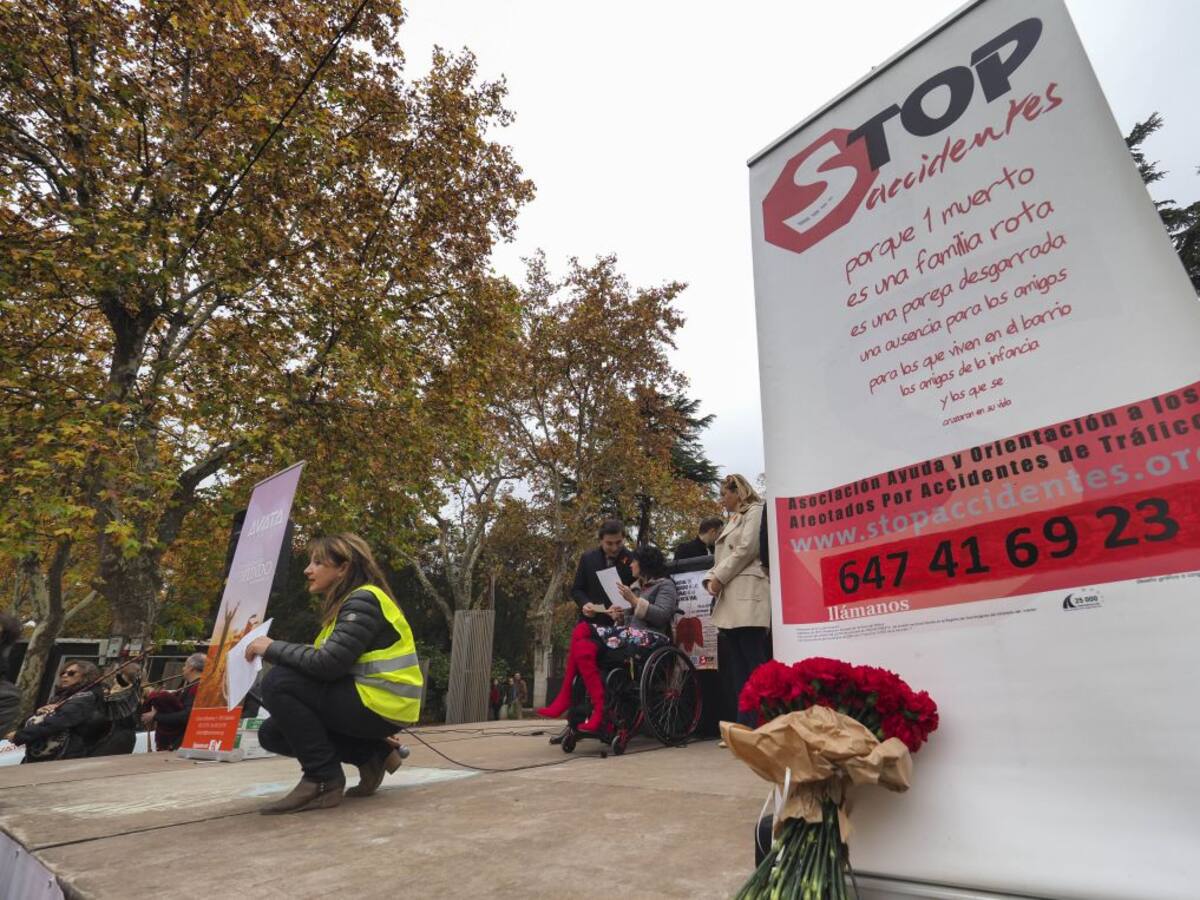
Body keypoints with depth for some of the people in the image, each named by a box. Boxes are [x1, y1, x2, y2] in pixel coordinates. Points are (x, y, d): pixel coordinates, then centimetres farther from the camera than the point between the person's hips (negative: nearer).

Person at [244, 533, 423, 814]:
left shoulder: (363, 601, -16)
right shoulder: (345, 603, 16)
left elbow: (327, 664, -25)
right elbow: (327, 662, 12)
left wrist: (272, 648, -13)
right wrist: (277, 650, 3)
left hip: (381, 706, -10)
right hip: (366, 701, 10)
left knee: (278, 682, -17)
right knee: (272, 733, 10)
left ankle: (323, 780, -9)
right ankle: (372, 754, 10)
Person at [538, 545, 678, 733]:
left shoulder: (665, 585, 4)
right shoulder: (639, 587, 27)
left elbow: (662, 616, -12)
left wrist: (634, 601, -11)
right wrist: (619, 616, 2)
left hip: (649, 638, -8)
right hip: (629, 634, 8)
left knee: (582, 647, -24)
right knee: (582, 630, -16)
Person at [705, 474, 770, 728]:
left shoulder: (755, 511, 2)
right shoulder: (732, 521, 27)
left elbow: (746, 550, -10)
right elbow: (721, 558, 22)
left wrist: (720, 578, -8)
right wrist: (711, 579, 3)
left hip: (747, 595, -9)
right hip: (729, 599, 9)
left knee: (753, 663, -9)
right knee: (735, 666, 6)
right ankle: (743, 725, 9)